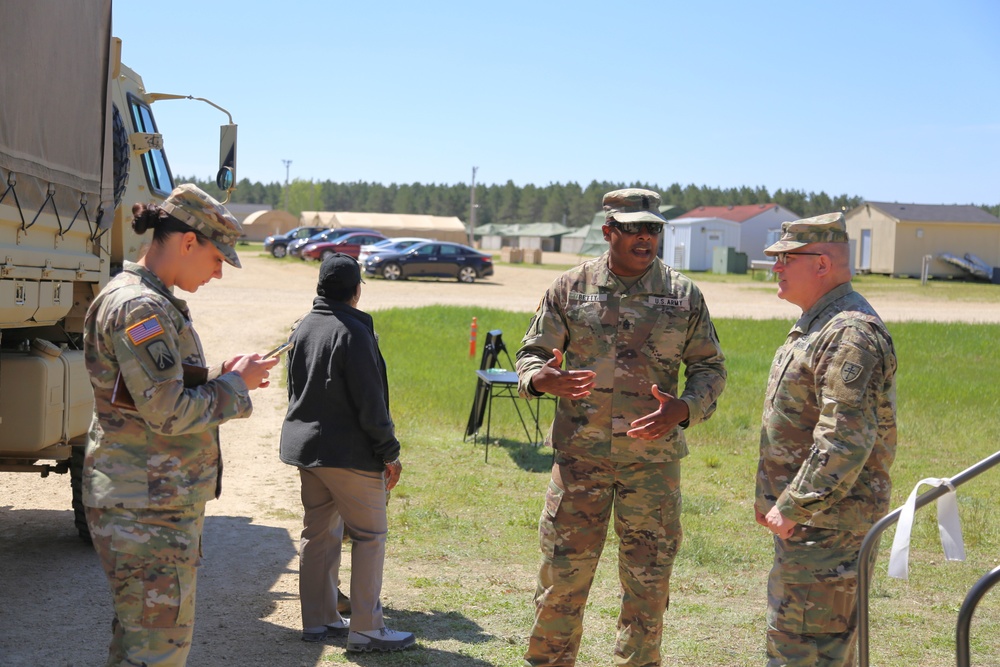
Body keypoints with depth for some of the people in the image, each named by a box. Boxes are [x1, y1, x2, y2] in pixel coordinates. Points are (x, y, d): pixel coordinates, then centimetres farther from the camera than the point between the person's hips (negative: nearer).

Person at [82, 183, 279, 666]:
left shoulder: (156, 303, 14)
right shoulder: (138, 307, -19)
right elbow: (168, 413, -23)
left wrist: (221, 377, 8)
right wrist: (235, 385, -10)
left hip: (163, 501, 11)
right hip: (147, 509, -11)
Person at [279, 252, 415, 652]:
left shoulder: (303, 328, 10)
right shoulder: (353, 333, -17)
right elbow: (370, 405, -18)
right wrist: (390, 453, -11)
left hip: (304, 448, 8)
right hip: (348, 453, -8)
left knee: (318, 533, 15)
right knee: (370, 536, 1)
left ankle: (318, 620, 21)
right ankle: (365, 630, 2)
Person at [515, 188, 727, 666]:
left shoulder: (684, 295, 2)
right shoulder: (569, 288, 1)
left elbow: (710, 368, 8)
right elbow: (531, 355, 6)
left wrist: (682, 410, -13)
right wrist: (544, 379, -18)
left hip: (654, 457, 1)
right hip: (579, 453, 0)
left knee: (648, 582, 7)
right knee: (562, 575, 5)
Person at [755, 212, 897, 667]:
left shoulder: (850, 333, -20)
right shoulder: (815, 325, 16)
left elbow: (846, 440, -26)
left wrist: (793, 507, -22)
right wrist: (773, 500, 20)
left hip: (826, 522, -11)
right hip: (803, 513, 11)